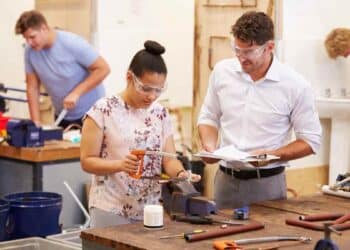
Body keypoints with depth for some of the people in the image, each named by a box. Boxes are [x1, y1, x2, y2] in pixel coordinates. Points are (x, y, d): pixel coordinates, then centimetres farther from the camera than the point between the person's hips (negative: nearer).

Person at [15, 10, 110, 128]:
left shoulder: (72, 43, -21)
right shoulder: (30, 51, -8)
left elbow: (103, 69, -17)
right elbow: (32, 87, -2)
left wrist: (76, 93, -23)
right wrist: (36, 123, -8)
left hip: (91, 112, -4)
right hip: (62, 116, 4)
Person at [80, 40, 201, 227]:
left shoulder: (160, 113, 7)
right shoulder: (103, 110, -8)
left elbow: (169, 158, 5)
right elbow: (87, 161, -8)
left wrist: (181, 173, -17)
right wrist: (120, 165, -25)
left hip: (150, 209, 4)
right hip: (111, 209, -4)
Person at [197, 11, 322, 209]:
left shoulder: (295, 85, -10)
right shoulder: (222, 71, 0)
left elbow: (311, 141, -4)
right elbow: (209, 117, 14)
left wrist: (271, 155, -18)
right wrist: (209, 145, -6)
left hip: (267, 183, -3)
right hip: (225, 179, 3)